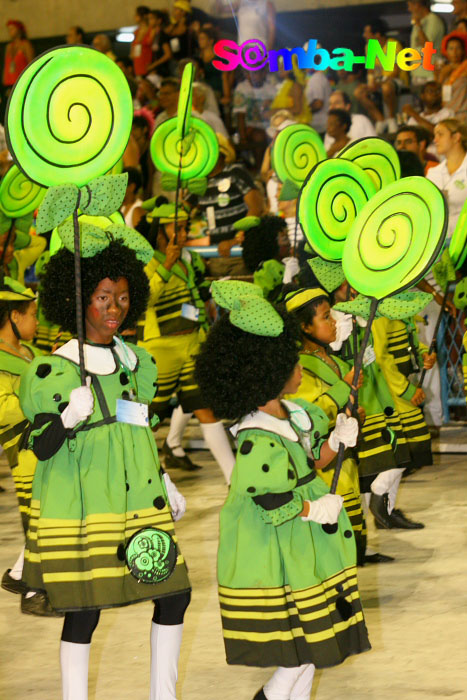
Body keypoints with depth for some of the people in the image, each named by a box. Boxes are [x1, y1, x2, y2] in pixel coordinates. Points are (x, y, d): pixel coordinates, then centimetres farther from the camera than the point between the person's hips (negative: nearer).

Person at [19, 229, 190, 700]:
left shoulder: (139, 362, 11)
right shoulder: (52, 370, -7)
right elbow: (41, 448, -10)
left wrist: (164, 484, 25)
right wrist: (68, 417, -28)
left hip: (138, 499, 6)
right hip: (79, 502, -6)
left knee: (174, 592, 5)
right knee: (84, 609, -5)